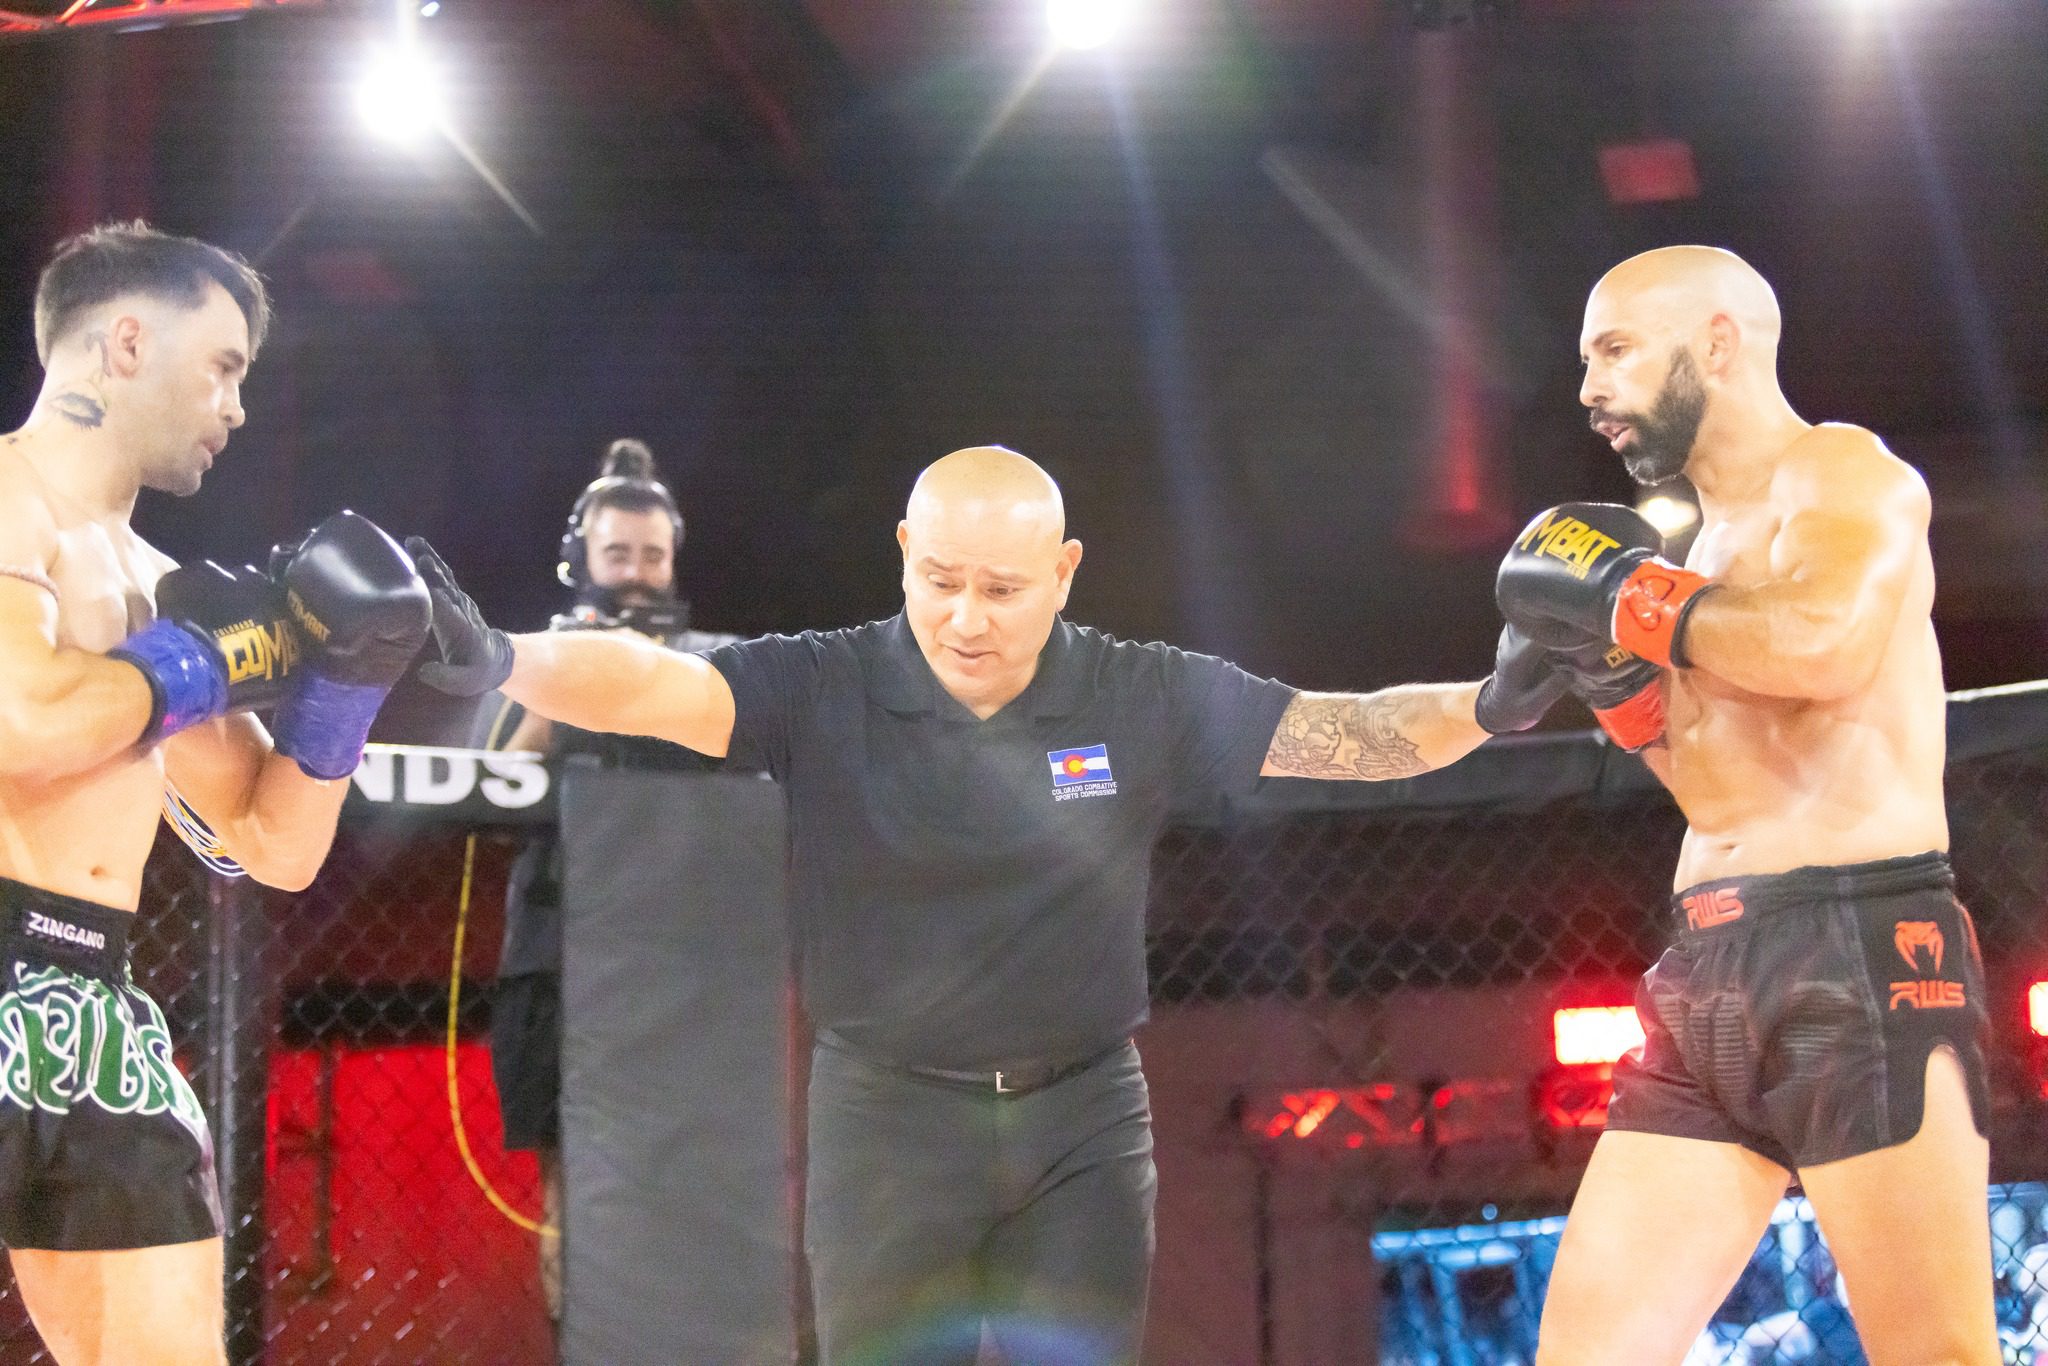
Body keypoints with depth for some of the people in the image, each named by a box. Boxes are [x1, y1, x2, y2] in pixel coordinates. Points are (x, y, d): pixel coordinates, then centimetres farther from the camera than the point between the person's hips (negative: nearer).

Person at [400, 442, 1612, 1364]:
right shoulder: (822, 691, -12)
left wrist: (1485, 707, -25)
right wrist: (499, 661, -43)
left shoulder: (1146, 700, -6)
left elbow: (1346, 734, -7)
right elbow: (647, 684, -25)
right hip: (890, 1113, -1)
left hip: (1084, 1113, 1)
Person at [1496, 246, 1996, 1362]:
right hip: (1707, 976, 8)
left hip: (1860, 959, -8)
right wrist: (1622, 682, 9)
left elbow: (1829, 644, -25)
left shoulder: (1843, 472, -2)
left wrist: (1628, 597, -11)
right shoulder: (1707, 544, 21)